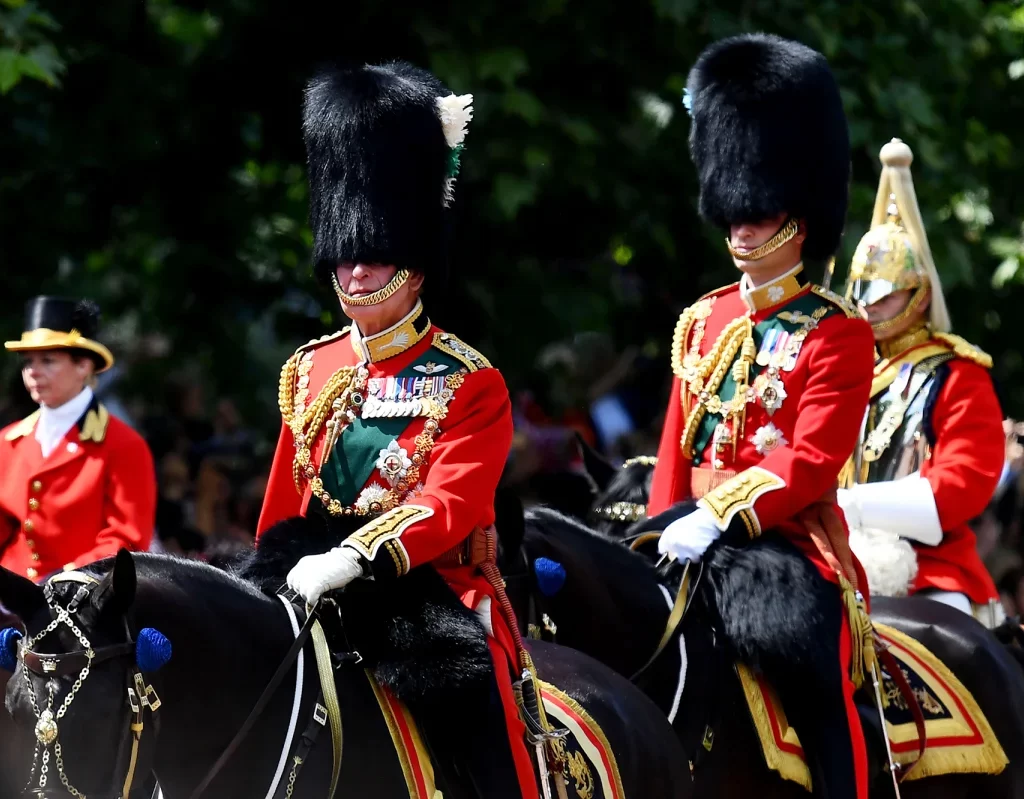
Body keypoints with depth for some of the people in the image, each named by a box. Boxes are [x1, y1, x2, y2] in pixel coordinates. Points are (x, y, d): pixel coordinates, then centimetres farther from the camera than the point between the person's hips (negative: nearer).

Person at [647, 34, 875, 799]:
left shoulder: (838, 333, -3)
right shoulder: (702, 324, 15)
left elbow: (812, 462, -13)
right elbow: (675, 454, 16)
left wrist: (716, 520, -23)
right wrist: (663, 542, 6)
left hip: (793, 552, -5)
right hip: (698, 557, 5)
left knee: (815, 736, -8)